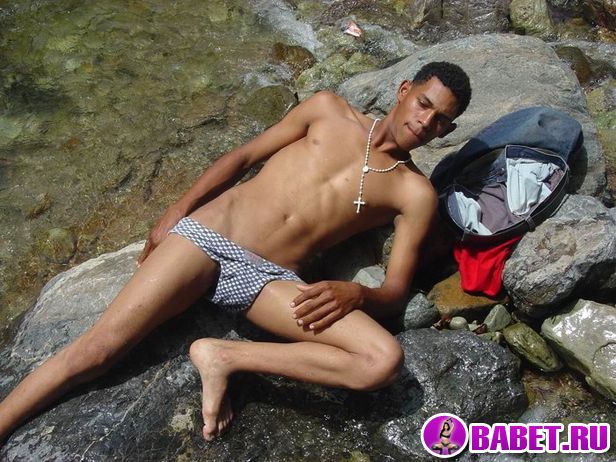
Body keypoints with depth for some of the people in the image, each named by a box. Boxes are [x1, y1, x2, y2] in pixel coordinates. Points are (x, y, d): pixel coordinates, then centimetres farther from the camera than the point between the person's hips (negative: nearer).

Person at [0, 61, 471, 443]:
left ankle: (223, 356, -15)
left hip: (268, 277, 0)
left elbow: (396, 293, 3)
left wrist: (355, 293, -20)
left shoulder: (415, 192, 7)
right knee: (99, 347, -12)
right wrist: (178, 210, 5)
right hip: (207, 231, 1)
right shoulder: (328, 109, 12)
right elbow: (243, 156, 15)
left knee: (385, 360, -21)